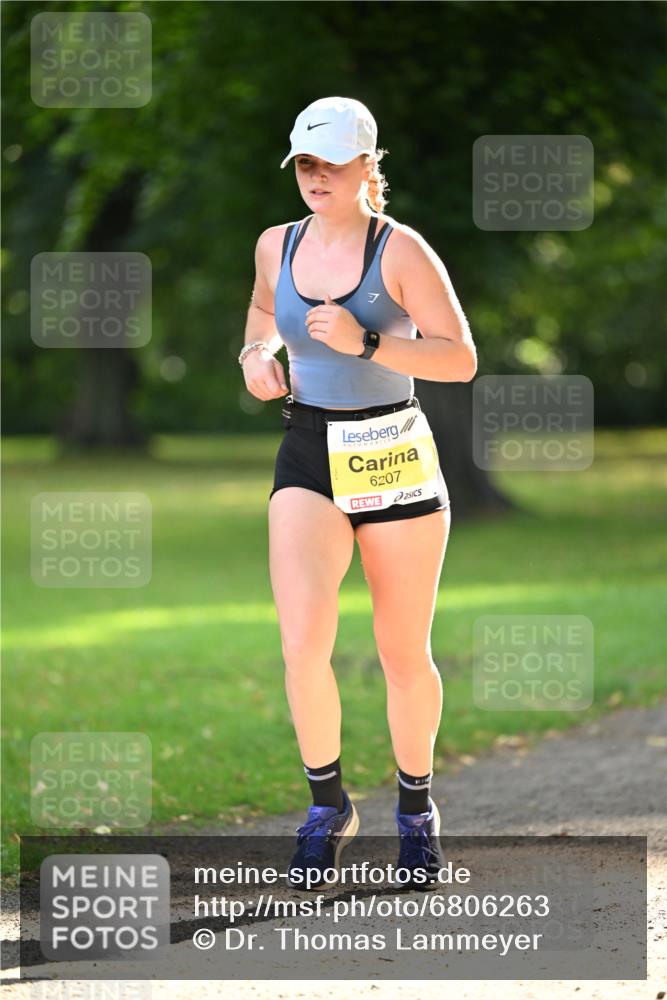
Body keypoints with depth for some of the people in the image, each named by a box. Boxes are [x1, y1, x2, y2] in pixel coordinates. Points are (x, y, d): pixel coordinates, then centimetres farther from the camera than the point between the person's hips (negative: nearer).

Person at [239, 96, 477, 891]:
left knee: (404, 656, 7)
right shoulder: (276, 245, 4)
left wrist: (365, 343, -23)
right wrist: (256, 355, 7)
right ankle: (328, 804, 3)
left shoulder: (400, 250, -9)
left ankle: (416, 806, 31)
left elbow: (461, 360, -12)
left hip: (394, 460, -2)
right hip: (308, 461, 2)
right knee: (303, 644, -17)